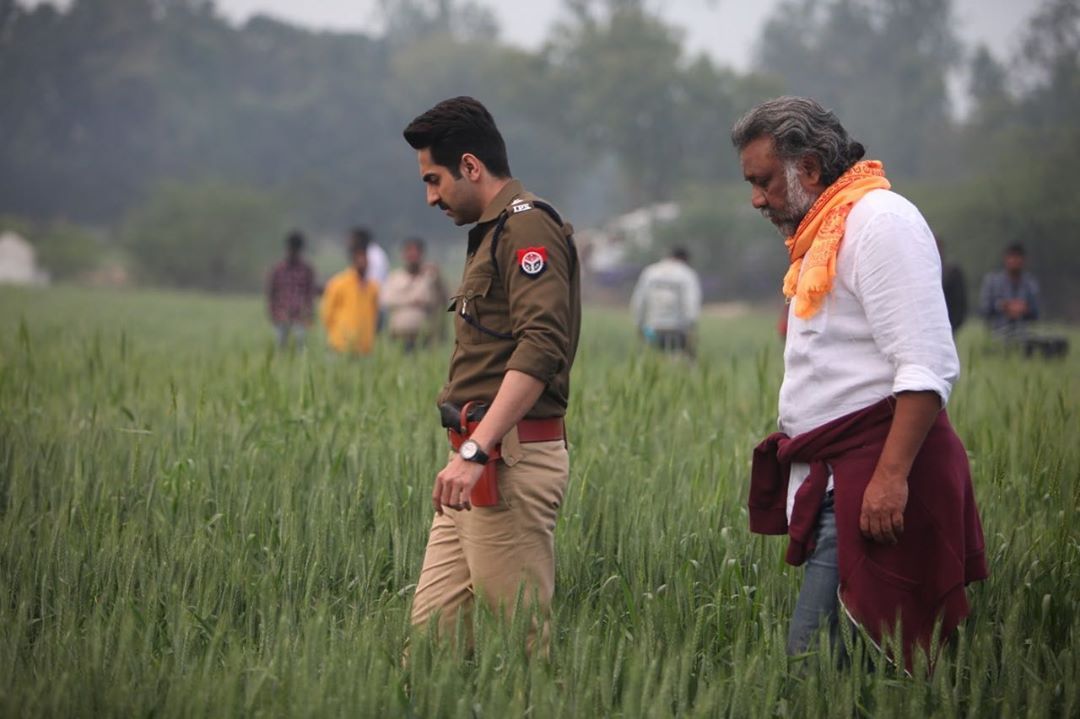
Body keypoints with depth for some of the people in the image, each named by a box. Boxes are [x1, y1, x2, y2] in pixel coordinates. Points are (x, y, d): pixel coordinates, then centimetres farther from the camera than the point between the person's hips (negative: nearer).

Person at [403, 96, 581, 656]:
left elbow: (540, 347, -23)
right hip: (483, 463, 10)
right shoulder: (492, 232, 22)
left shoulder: (527, 226, -10)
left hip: (510, 460, -10)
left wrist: (475, 451, -28)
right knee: (433, 626, 6)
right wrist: (471, 451, 17)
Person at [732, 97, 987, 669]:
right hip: (832, 481, 10)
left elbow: (928, 368, -17)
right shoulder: (820, 237, 23)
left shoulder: (880, 220, -8)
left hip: (875, 476, -10)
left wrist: (890, 477, -24)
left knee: (815, 662, -16)